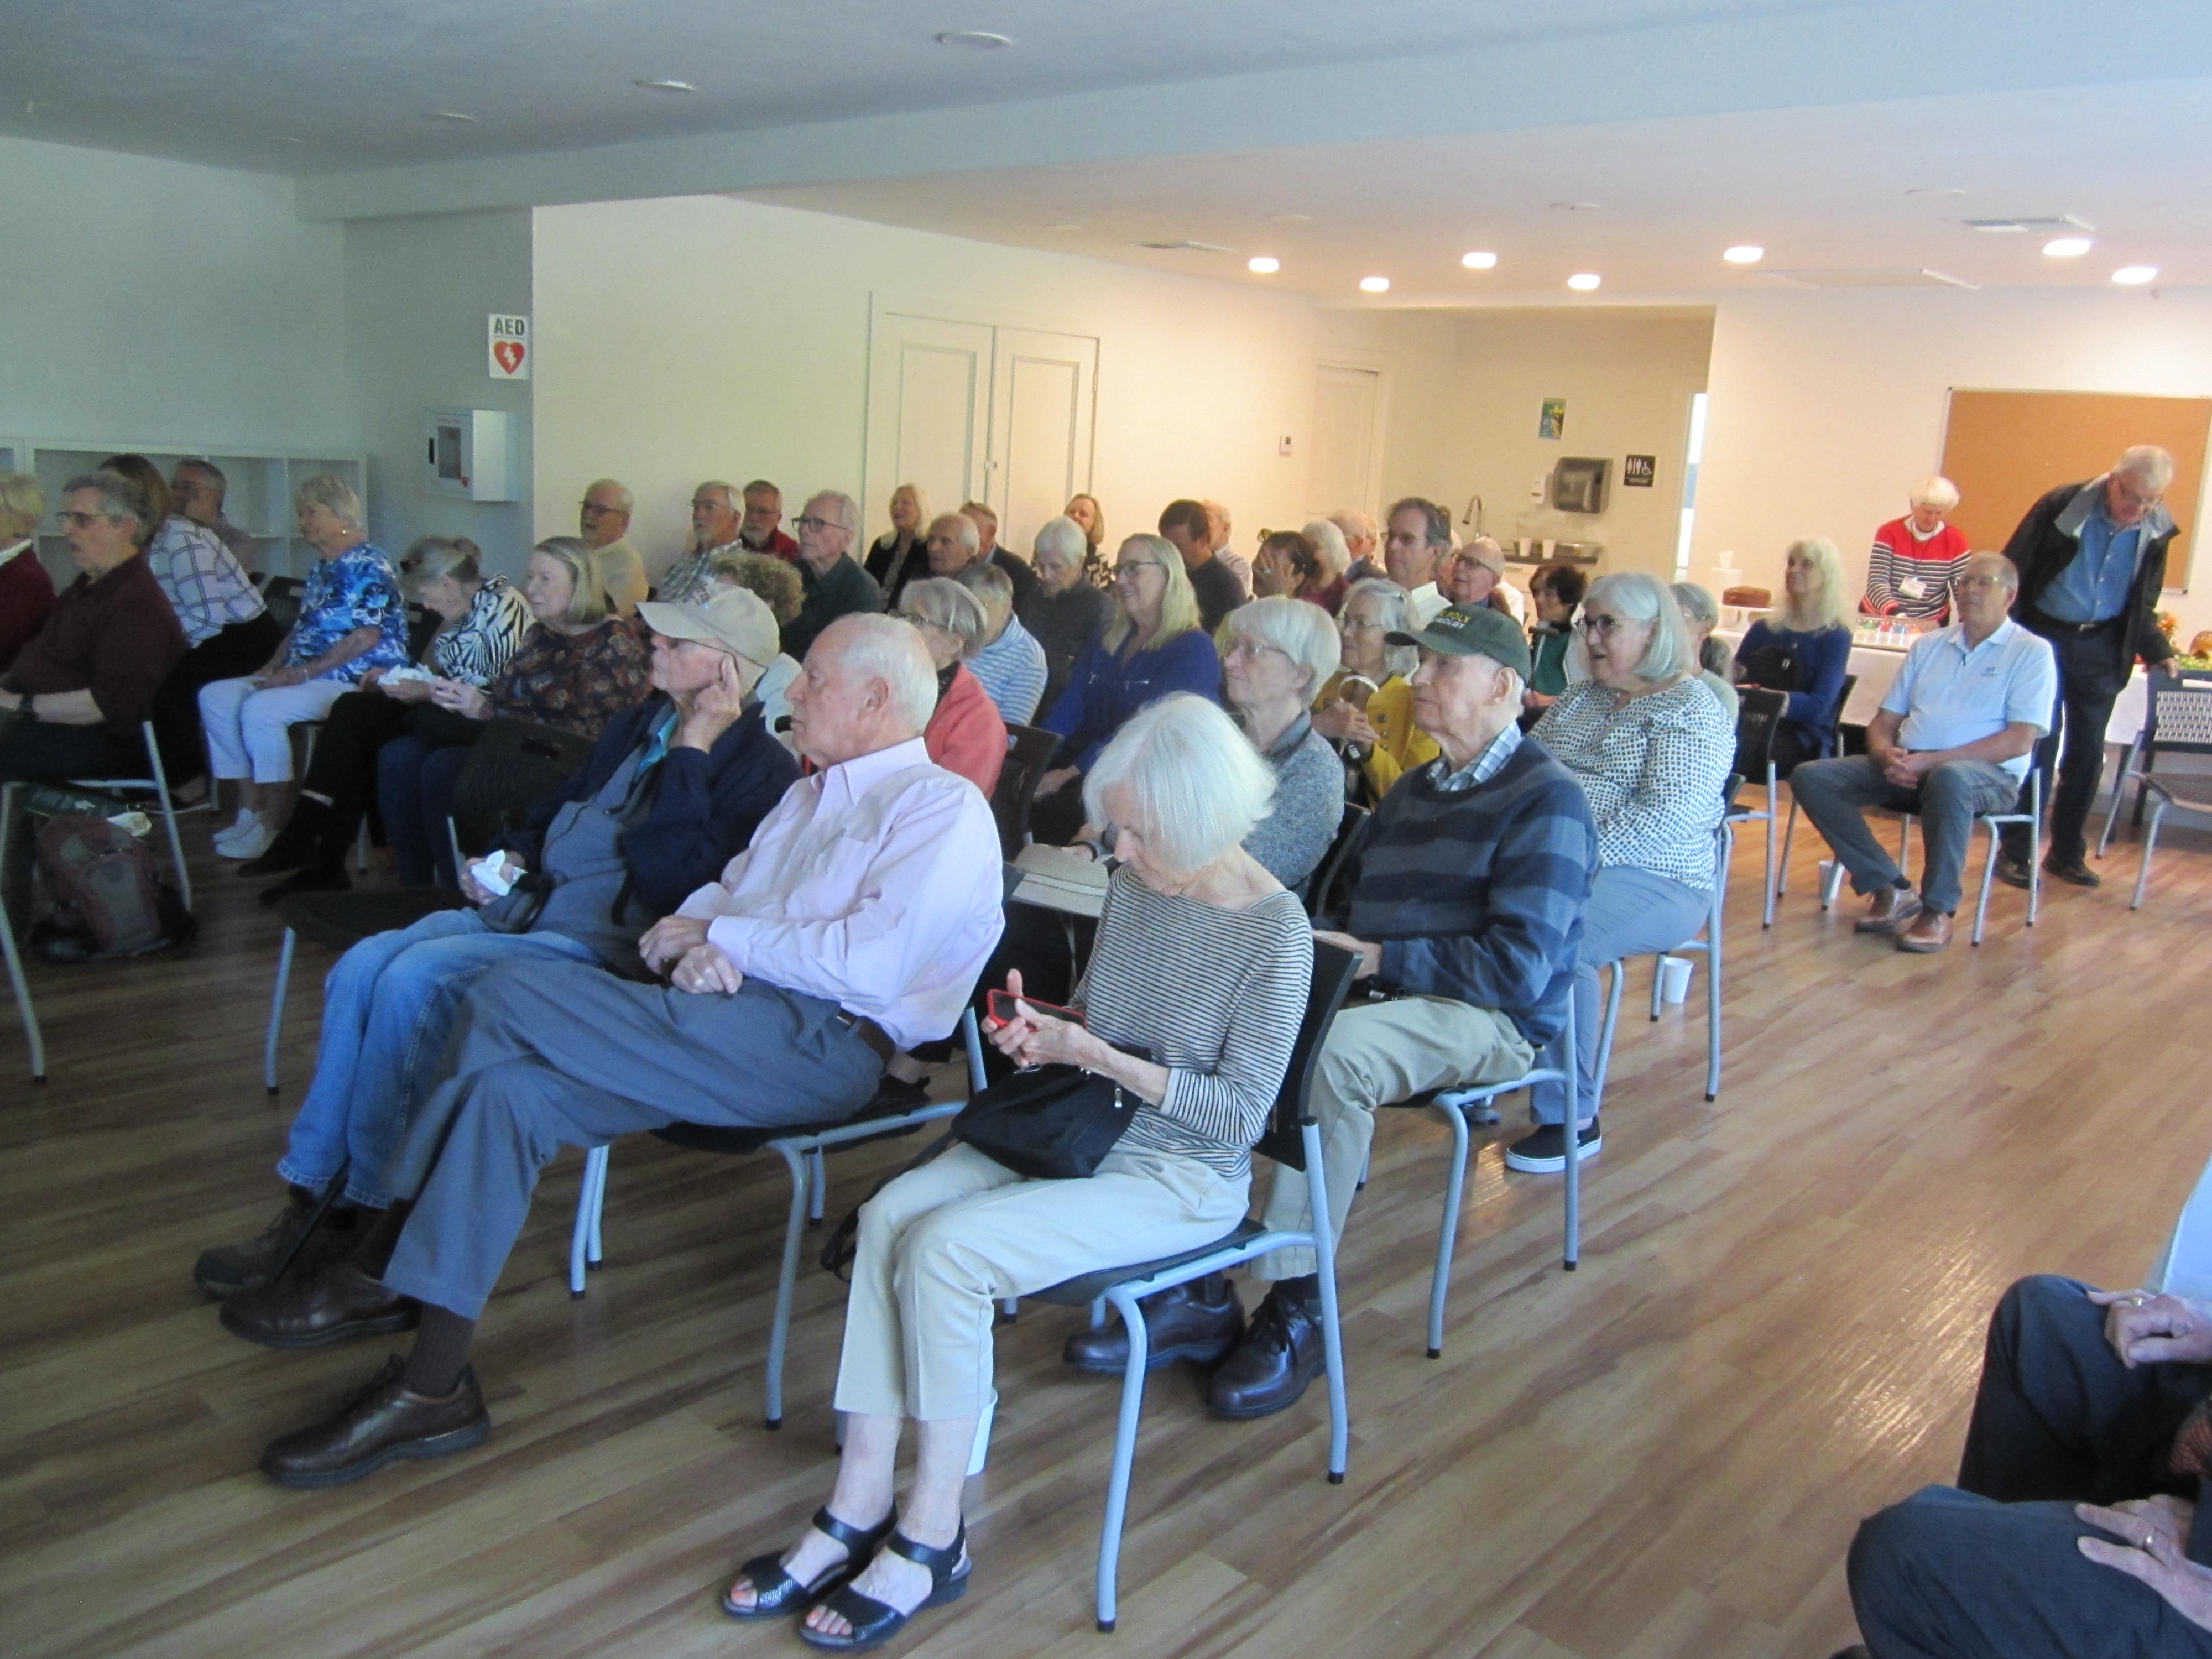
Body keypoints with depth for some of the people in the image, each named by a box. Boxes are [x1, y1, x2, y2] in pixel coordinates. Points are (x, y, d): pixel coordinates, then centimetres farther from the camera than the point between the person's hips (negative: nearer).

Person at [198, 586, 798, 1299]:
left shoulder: (759, 766, -9)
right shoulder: (642, 722, 18)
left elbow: (671, 878, -21)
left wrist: (691, 750, -19)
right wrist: (511, 859, 12)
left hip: (602, 945, -8)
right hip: (523, 906, 8)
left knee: (416, 979, -26)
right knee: (361, 967, -13)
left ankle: (368, 1215, -12)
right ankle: (312, 1205, -7)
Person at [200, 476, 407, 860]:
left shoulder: (368, 566, -10)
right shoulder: (321, 568, 20)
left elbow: (368, 637, -19)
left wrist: (303, 672, -19)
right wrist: (274, 666, 6)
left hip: (356, 681, -10)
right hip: (305, 677, 10)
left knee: (259, 709, -28)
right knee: (215, 696, -2)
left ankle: (276, 823, -18)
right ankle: (254, 808, -3)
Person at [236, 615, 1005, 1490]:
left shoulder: (943, 809, -1)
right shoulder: (811, 794, 28)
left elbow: (872, 964, -16)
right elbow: (717, 896, 21)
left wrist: (717, 934, -6)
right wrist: (692, 947, -4)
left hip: (818, 1044, -9)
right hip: (726, 1014, 9)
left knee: (507, 1001, -19)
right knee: (511, 1086, -16)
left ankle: (382, 1273, -5)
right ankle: (433, 1384, -13)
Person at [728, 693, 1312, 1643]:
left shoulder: (1275, 932, -17)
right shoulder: (1134, 884, 2)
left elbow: (1241, 1111, -17)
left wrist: (1095, 1055, -21)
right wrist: (1044, 1027, -5)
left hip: (1182, 1180, -7)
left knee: (946, 1245, -24)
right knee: (892, 1212, -16)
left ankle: (931, 1535, -9)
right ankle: (861, 1503, -10)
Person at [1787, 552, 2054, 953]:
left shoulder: (2031, 653, 3)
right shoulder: (1928, 646, 20)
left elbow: (2020, 740, -10)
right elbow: (1884, 721, 17)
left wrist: (1930, 761, -18)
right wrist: (1887, 754, -9)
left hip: (1988, 774, -5)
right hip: (1907, 767, 6)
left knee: (1948, 778, -42)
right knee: (1810, 777, -16)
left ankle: (1937, 909, -25)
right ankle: (1890, 890, -13)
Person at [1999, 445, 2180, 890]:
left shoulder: (2157, 530, -1)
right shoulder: (2062, 506, -14)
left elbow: (2143, 604, 12)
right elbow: (2014, 572, -10)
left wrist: (2158, 651, -1)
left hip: (2101, 647, 4)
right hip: (2044, 636, -4)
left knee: (2088, 749, 7)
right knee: (2040, 742, -5)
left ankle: (2067, 852, 19)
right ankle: (2015, 852, 4)